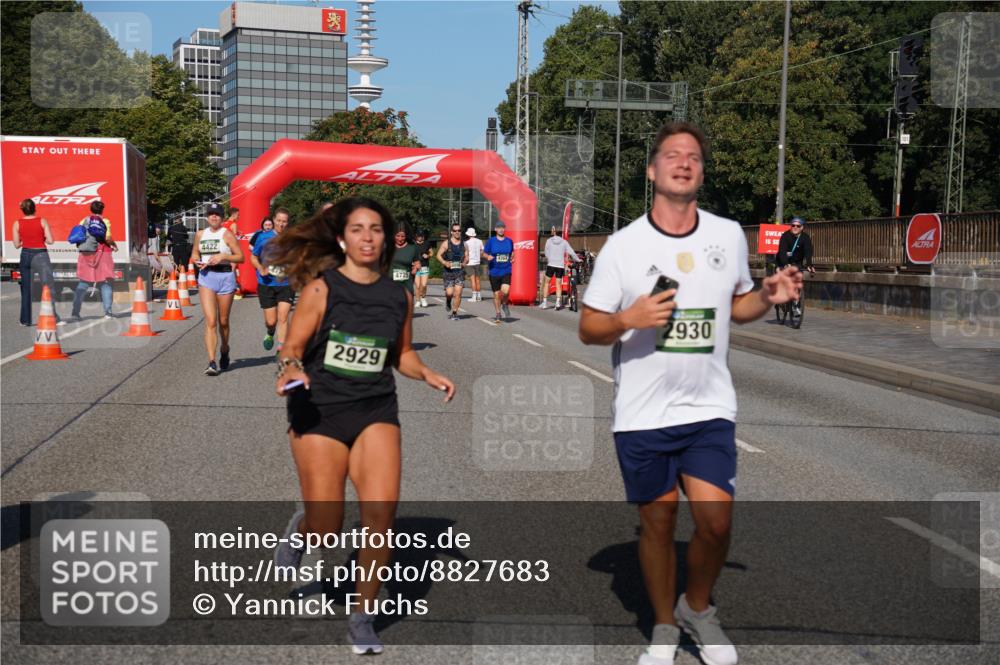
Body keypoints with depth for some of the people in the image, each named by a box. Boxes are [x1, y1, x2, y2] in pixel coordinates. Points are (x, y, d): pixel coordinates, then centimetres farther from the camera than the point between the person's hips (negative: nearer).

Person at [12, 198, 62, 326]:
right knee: (49, 287, -1)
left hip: (26, 255, 3)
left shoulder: (17, 223, -1)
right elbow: (50, 240, -9)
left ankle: (25, 319, 16)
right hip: (40, 255, -3)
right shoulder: (42, 221, -6)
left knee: (26, 289, 13)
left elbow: (17, 245, 1)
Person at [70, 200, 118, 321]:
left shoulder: (84, 221, 7)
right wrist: (114, 245, 7)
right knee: (105, 283, 3)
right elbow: (108, 239, -12)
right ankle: (107, 312, -4)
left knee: (82, 284, 8)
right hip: (102, 254, -3)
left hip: (86, 255, 3)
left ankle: (75, 312, 5)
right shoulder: (104, 222, -3)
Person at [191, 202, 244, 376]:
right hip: (206, 277, 2)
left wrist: (223, 256, -18)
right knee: (210, 321, -10)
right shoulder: (200, 234, 11)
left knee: (223, 321, 10)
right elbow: (195, 254, 24)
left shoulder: (227, 234, -2)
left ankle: (224, 350, 39)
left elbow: (240, 257, -5)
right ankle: (211, 362, -15)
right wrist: (197, 261, 2)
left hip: (225, 277, -2)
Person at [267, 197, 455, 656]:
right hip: (320, 411, -2)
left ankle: (363, 618, 2)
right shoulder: (321, 289, -5)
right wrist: (290, 368, -27)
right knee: (327, 530, -2)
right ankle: (301, 528, 39)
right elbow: (293, 346, -5)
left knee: (382, 510, -17)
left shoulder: (399, 297, 6)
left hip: (376, 412, 2)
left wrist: (428, 375, 0)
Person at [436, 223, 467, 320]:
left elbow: (467, 257, 13)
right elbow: (439, 255, 2)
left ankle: (454, 312, 6)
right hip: (449, 271, -2)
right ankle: (448, 303, 28)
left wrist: (464, 262, -10)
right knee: (449, 293, -7)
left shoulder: (463, 244, 8)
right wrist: (444, 262, -16)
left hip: (460, 271, 2)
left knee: (458, 293, -6)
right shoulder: (446, 243, 0)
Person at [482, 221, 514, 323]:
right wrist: (488, 257, -16)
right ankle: (498, 314, 23)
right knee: (496, 293, 6)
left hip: (506, 271, 0)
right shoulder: (491, 241, 0)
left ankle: (504, 304, 11)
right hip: (494, 272, 0)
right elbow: (484, 253, 6)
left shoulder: (509, 241, 6)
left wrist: (512, 258, 4)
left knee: (505, 290, -21)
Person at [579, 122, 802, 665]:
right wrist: (629, 320, -21)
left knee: (715, 521, -9)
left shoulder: (729, 235, 4)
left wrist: (769, 296, -3)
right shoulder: (622, 246, -4)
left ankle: (697, 609, 21)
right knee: (658, 523, 8)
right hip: (642, 415, -1)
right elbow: (588, 329, -1)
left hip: (710, 409, 2)